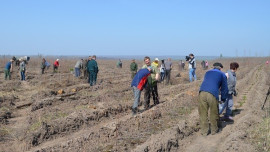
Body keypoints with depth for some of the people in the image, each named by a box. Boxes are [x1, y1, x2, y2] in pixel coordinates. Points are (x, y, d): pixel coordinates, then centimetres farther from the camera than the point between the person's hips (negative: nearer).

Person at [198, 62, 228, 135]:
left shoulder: (207, 72, 31)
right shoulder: (222, 75, 20)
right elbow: (224, 88, 22)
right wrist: (223, 99, 37)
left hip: (202, 93, 3)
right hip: (213, 95, -3)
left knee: (203, 113, 13)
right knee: (214, 113, 15)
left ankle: (204, 131, 20)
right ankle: (214, 130, 30)